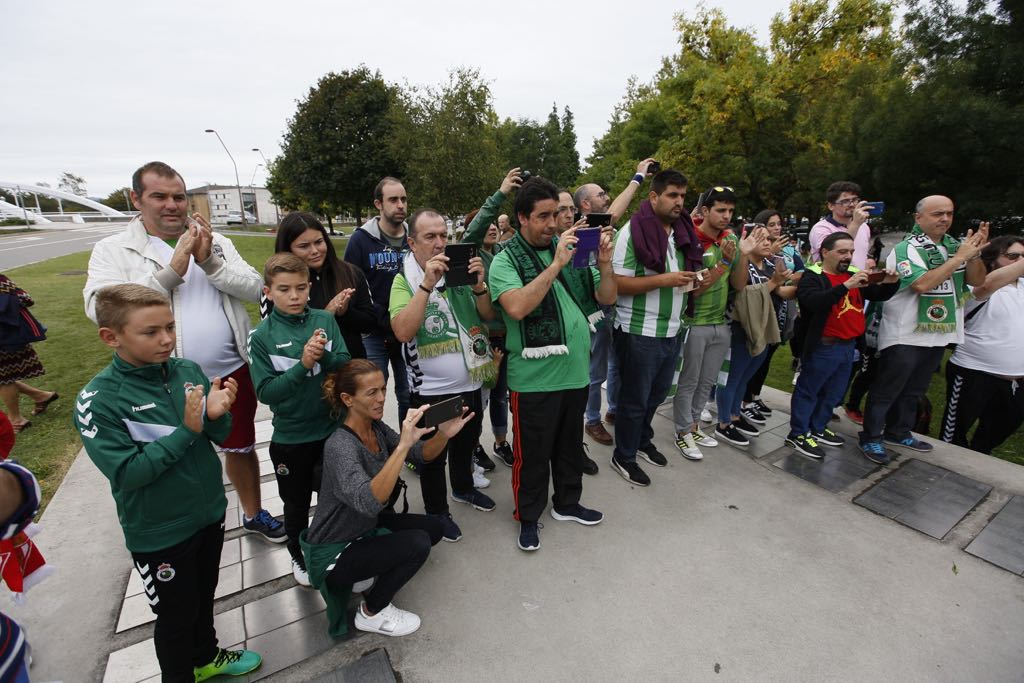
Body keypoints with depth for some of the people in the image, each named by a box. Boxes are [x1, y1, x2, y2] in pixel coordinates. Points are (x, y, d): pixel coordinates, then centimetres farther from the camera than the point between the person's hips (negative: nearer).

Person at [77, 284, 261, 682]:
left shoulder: (189, 371, -10)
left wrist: (216, 414, -24)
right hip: (159, 533, -4)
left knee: (204, 596, 27)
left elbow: (221, 436, -3)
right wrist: (187, 429, -28)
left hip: (209, 513, 4)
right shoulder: (98, 399, -20)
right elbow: (127, 473, -22)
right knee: (177, 615, 19)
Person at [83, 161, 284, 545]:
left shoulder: (214, 241, 4)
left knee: (241, 447, 18)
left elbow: (254, 288, -6)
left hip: (231, 372, 2)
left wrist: (210, 262, -20)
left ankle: (253, 514, 40)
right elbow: (99, 308, -17)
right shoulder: (113, 251, -2)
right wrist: (172, 271, -21)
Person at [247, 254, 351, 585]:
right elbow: (266, 391, -15)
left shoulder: (325, 320, -7)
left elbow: (347, 366, -9)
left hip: (332, 427, 2)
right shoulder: (262, 336, -11)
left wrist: (325, 356, -29)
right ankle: (299, 556, 47)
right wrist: (303, 364, -27)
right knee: (297, 504, 20)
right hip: (290, 437, -1)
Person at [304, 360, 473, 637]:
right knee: (417, 543, -22)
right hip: (332, 552, -8)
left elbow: (422, 455, -10)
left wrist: (443, 434, -31)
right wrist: (403, 444, -54)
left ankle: (365, 575, 14)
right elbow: (368, 502, -46)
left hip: (365, 529, 8)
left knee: (433, 528, 4)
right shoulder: (340, 446, -31)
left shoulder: (377, 427, -7)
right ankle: (371, 613, 3)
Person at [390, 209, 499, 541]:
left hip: (470, 382, 5)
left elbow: (489, 315, -2)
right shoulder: (405, 280, -11)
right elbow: (403, 332, -26)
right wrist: (427, 284, -32)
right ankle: (437, 512, 33)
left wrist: (478, 285, -20)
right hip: (430, 389, -5)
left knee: (467, 443, 24)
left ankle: (464, 489, 49)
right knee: (434, 454, 10)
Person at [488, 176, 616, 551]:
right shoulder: (506, 260, -8)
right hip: (534, 377, -5)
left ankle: (567, 502, 44)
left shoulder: (571, 249, 7)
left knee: (570, 443, 22)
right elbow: (516, 307, -27)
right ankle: (528, 516, 33)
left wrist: (604, 265, -10)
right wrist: (556, 264, -25)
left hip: (576, 371, 6)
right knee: (532, 451, 10)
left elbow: (606, 299, 8)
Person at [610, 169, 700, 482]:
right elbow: (617, 283, -19)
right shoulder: (633, 231, -13)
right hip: (640, 333, -7)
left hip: (672, 331, 8)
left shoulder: (682, 231, 10)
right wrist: (663, 280, -23)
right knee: (635, 399, 6)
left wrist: (690, 280, 0)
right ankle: (623, 457, 24)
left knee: (657, 394, 21)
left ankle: (642, 439, 43)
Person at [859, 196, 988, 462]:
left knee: (914, 390, 19)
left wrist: (975, 253, -9)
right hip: (904, 335, -7)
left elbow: (977, 281, 7)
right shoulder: (907, 248, -14)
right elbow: (922, 284, -26)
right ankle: (870, 437, 12)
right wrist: (960, 257, -20)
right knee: (886, 390, 1)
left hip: (939, 334, 8)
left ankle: (898, 432, 34)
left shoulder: (953, 245, 7)